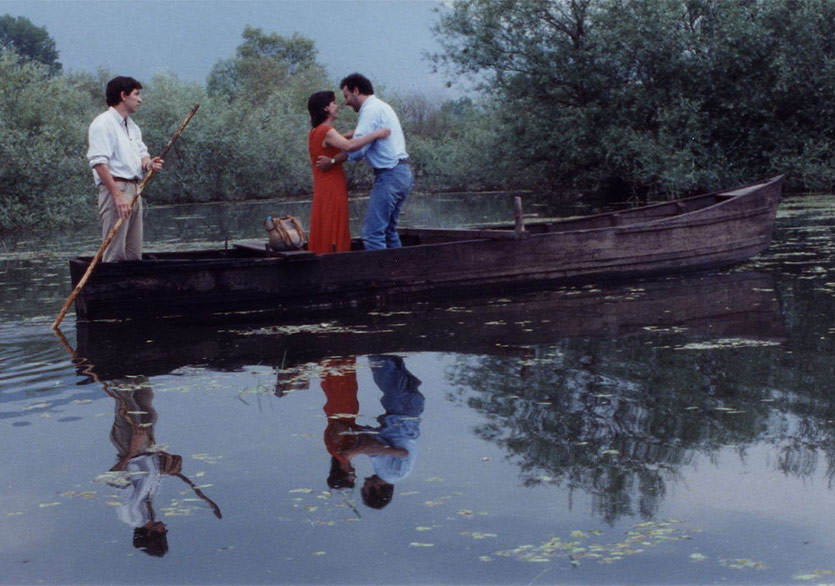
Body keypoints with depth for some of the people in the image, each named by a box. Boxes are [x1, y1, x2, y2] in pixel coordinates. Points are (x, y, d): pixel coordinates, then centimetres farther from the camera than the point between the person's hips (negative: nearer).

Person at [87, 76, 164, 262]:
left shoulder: (132, 126, 20)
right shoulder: (103, 123, -9)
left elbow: (142, 153, 24)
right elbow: (99, 162, -18)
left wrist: (148, 164, -2)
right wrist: (117, 195, -23)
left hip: (134, 190, 9)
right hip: (114, 188, -9)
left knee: (134, 253, 10)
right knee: (115, 254, -11)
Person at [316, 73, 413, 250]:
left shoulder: (371, 110, -11)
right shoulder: (382, 107, 21)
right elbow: (363, 134, 29)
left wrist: (332, 161, -8)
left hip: (389, 175, -10)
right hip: (402, 174, 10)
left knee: (372, 232, -11)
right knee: (388, 229, 15)